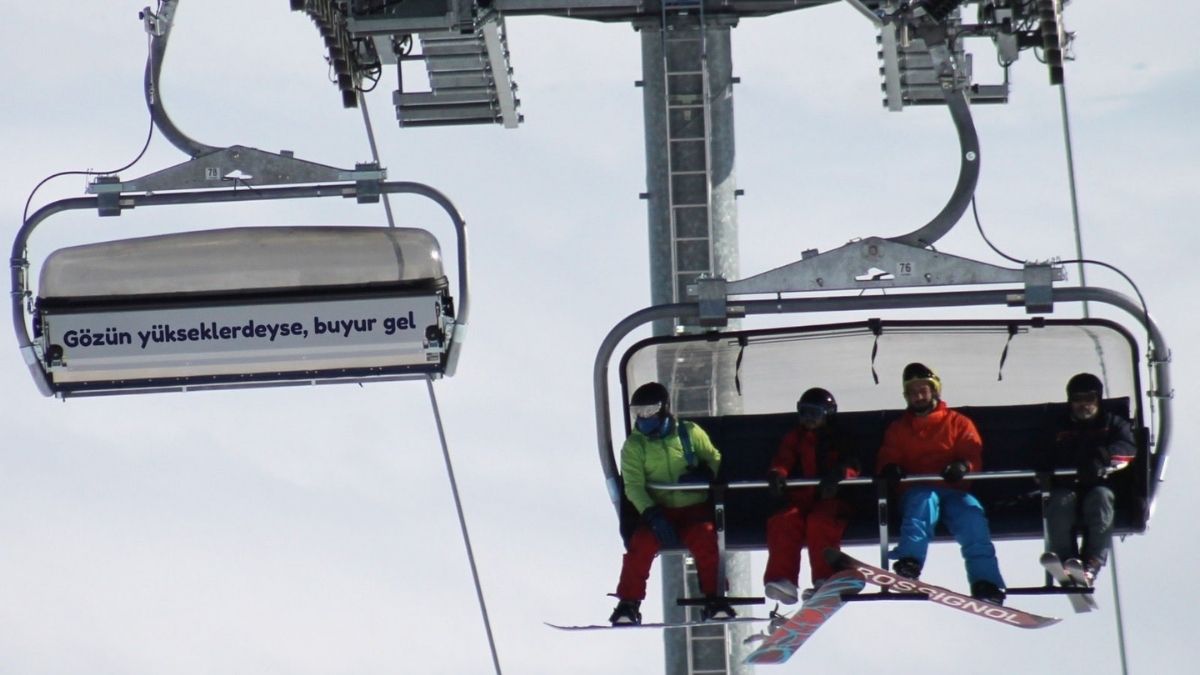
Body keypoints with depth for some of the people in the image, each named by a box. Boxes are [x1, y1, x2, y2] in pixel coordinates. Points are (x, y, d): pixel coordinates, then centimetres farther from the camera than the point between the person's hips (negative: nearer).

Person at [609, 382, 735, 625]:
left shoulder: (691, 433, 4)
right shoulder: (634, 445, 4)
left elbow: (715, 460, 9)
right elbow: (634, 485, -6)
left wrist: (705, 473, -16)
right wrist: (651, 514, -22)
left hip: (694, 508, -1)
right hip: (658, 511, 1)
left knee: (704, 541, -30)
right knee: (641, 545, -26)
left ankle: (714, 601, -20)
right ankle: (628, 606, -18)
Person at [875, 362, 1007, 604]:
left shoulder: (958, 423, 19)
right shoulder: (897, 429, 24)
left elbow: (973, 455, 6)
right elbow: (886, 460, 13)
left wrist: (962, 466, -19)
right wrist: (890, 469, -14)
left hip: (954, 490, 0)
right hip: (918, 490, 0)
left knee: (972, 517, -30)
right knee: (924, 501, -37)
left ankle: (986, 584, -36)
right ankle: (910, 561, -57)